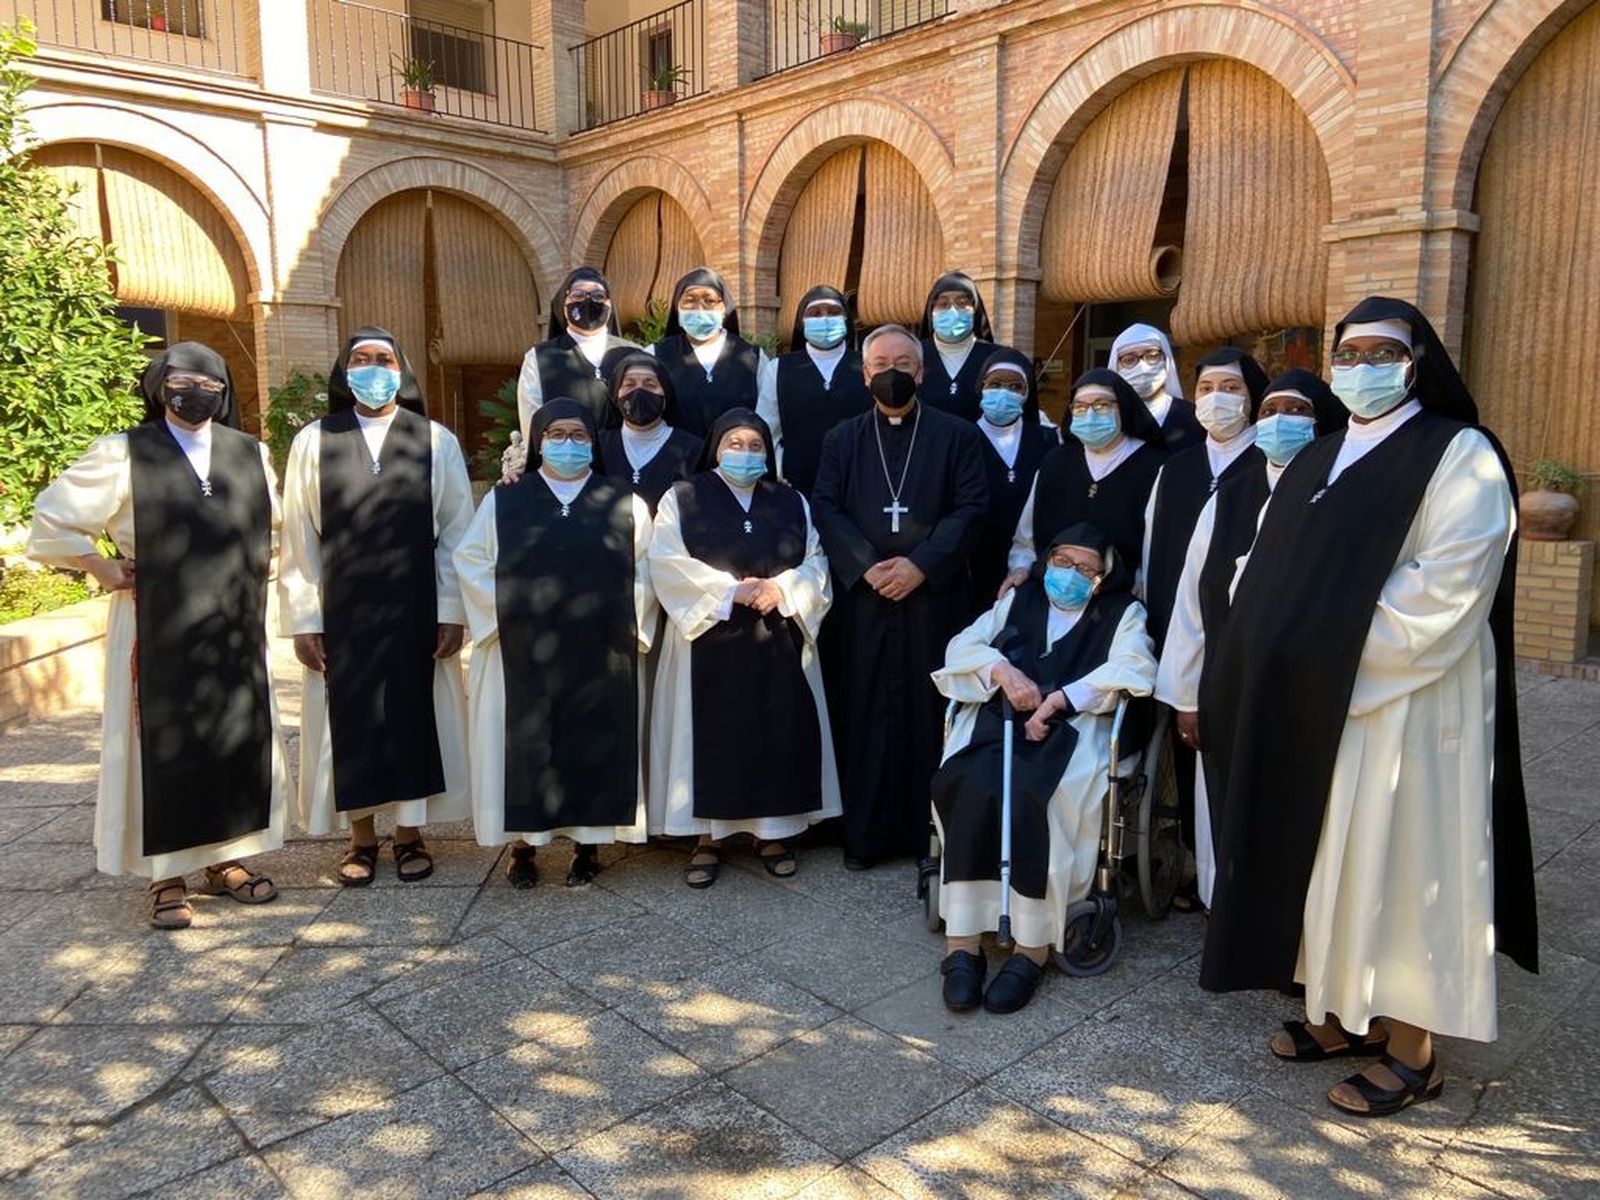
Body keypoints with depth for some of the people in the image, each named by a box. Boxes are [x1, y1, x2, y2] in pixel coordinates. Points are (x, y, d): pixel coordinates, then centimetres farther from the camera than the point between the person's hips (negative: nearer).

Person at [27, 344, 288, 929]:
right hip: (157, 634, -4)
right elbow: (50, 523, 2)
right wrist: (104, 570, -3)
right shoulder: (123, 454, -4)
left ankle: (224, 858, 23)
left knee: (238, 743, 8)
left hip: (234, 633, 4)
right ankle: (166, 876, 15)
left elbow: (274, 520, 23)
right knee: (162, 747, 4)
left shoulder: (250, 454, 6)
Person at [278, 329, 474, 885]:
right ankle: (361, 835, 24)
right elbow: (298, 539, 2)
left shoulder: (436, 442, 1)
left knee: (415, 715, 7)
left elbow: (456, 532, 0)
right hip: (342, 610, 1)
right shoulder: (313, 442, 2)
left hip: (416, 609, 0)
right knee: (351, 718, 9)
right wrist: (303, 619, -3)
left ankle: (411, 832, 22)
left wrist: (452, 611, -5)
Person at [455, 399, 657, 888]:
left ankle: (588, 844, 17)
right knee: (525, 746, 5)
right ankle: (522, 845, 17)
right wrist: (507, 610, -6)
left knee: (595, 745, 4)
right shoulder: (503, 501, 7)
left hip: (601, 655, 0)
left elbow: (646, 569, 4)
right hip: (522, 654, 0)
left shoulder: (625, 504, 6)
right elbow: (470, 560, 5)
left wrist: (624, 618, -7)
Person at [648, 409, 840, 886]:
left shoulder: (792, 502, 12)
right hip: (710, 638, -2)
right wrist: (730, 590, -17)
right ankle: (707, 837, 11)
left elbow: (815, 563, 5)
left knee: (777, 732, 4)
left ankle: (773, 832, 17)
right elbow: (668, 563, -9)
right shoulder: (683, 498, 3)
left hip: (778, 641, 3)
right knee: (711, 734, 0)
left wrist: (781, 588, -14)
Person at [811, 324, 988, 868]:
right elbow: (825, 509, 3)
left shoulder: (958, 435, 8)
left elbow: (971, 508, -1)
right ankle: (865, 833, 12)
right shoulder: (841, 439, 13)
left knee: (929, 710, 3)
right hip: (861, 596, 1)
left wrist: (921, 564, -13)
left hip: (934, 594, -1)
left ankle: (931, 830, 14)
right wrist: (866, 565, -12)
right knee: (865, 711, 3)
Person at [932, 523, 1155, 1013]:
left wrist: (1059, 699, -15)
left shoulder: (1122, 612, 16)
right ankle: (962, 943, -29)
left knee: (1031, 794, -34)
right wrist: (1004, 670, -6)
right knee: (975, 787, -31)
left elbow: (1132, 668, -4)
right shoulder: (1019, 599, 25)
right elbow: (963, 645, 16)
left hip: (1073, 729, -2)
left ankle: (1033, 947, -27)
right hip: (999, 719, 2)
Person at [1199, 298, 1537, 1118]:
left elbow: (1444, 589, -17)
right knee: (1329, 856, 12)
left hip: (1405, 701, -6)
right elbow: (1265, 573, 14)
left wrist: (1337, 650, -17)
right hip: (1313, 703, 7)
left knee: (1395, 861, 1)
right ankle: (1344, 1011, 27)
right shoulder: (1315, 463, 14)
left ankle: (1412, 1049, 15)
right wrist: (1280, 649, -3)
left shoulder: (1460, 456, -6)